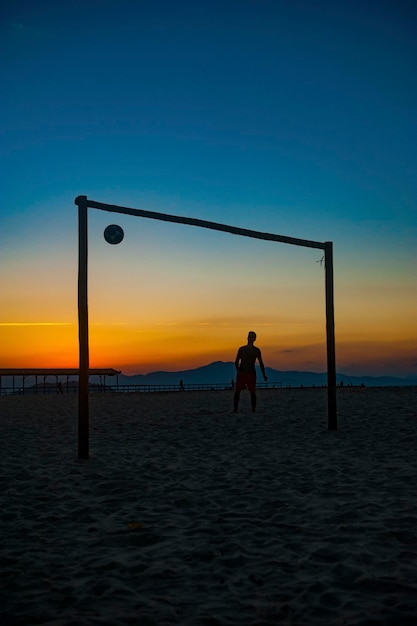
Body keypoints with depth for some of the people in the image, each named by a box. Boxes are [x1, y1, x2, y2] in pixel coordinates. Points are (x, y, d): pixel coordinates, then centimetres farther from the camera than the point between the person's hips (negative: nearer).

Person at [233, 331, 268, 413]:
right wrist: (238, 370, -10)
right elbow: (236, 362, 8)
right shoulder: (241, 349, 8)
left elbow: (261, 363, 13)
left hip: (251, 373, 0)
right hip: (241, 373, 0)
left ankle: (253, 410, -2)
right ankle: (235, 409, -2)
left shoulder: (256, 350, 8)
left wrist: (264, 375, 7)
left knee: (252, 392, -6)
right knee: (237, 391, -6)